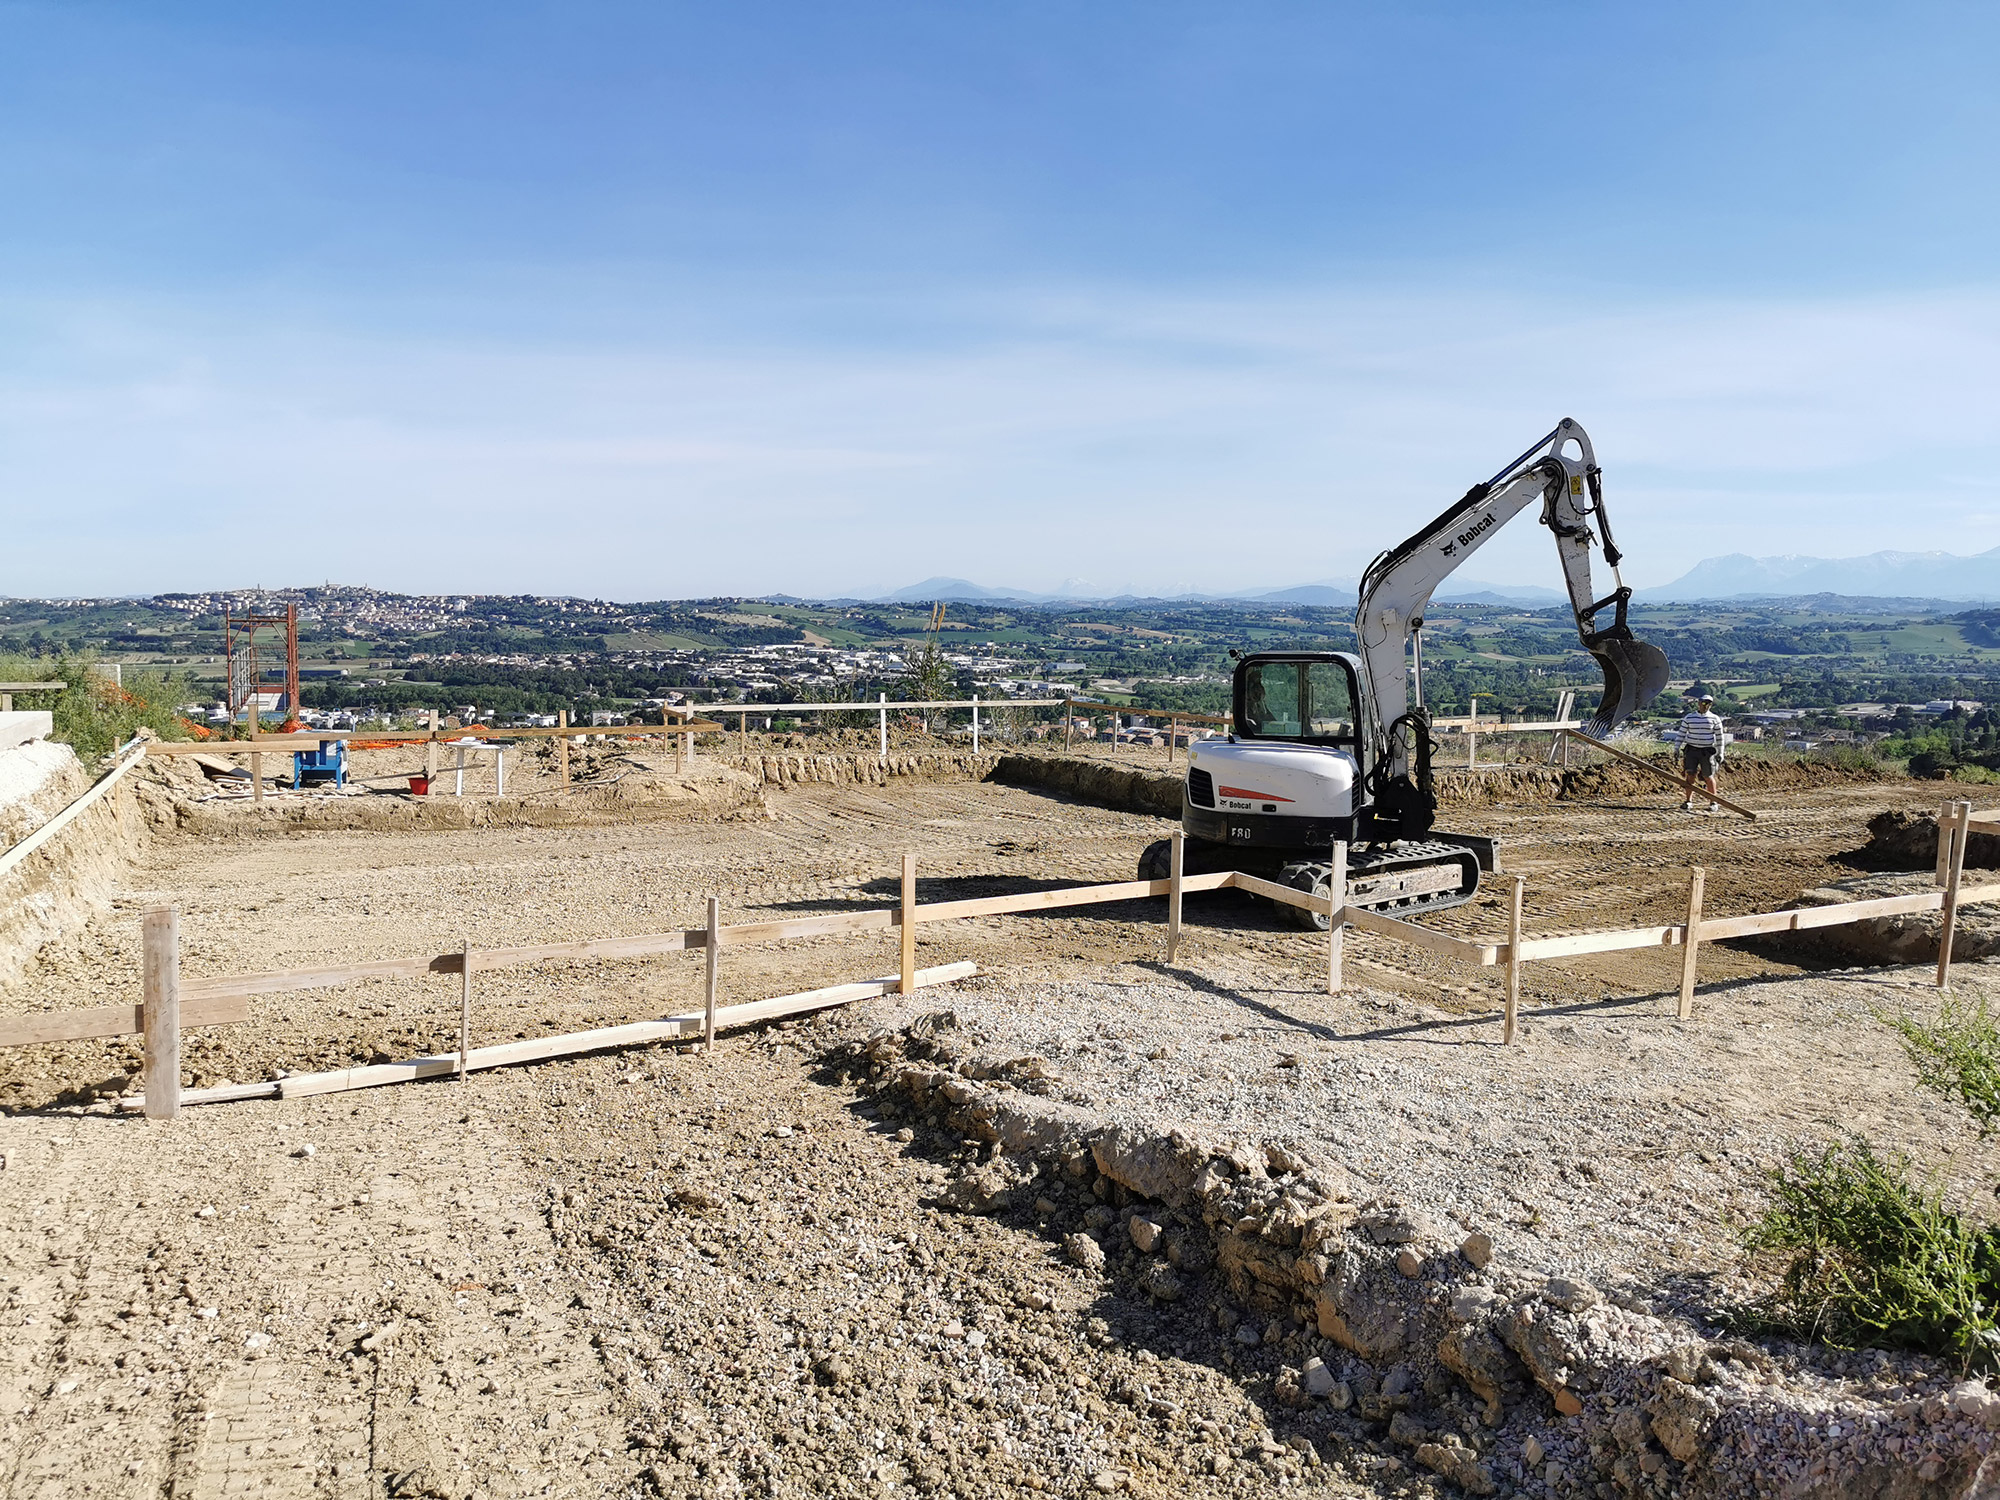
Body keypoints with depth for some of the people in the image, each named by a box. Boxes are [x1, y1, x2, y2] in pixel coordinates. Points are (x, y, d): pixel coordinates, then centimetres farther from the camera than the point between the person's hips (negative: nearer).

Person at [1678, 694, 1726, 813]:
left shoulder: (1715, 719, 1)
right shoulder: (1689, 718, 3)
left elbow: (1719, 736, 5)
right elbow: (1681, 734, 6)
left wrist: (1720, 753, 3)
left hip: (1707, 751, -1)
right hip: (1691, 749, 1)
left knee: (1708, 776, 2)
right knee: (1690, 775, -6)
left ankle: (1714, 802, 14)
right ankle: (1689, 801, 1)